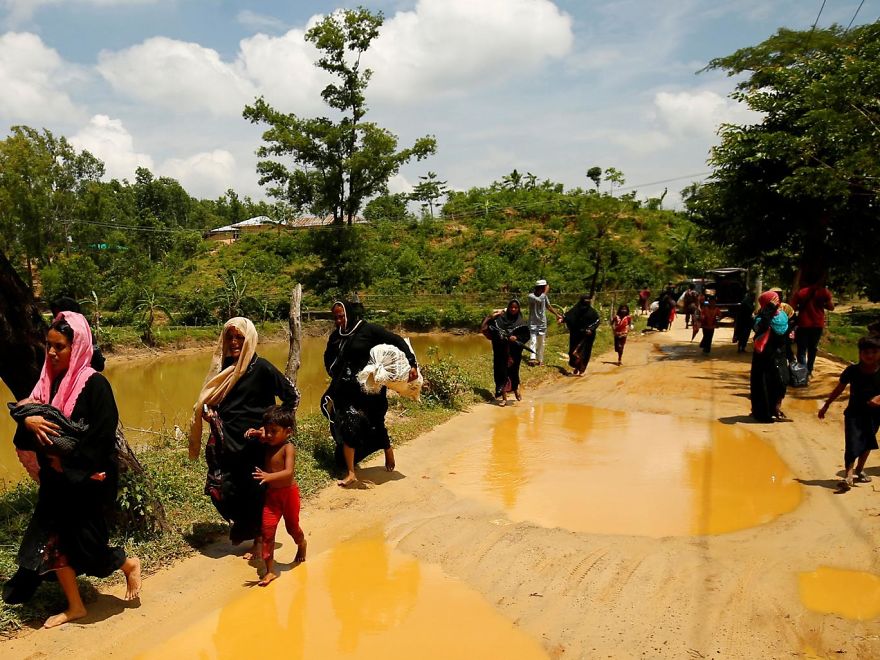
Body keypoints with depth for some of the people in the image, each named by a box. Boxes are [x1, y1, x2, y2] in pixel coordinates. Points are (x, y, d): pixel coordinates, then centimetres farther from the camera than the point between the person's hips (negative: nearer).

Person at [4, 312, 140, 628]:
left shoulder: (94, 384, -15)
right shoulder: (49, 381, 6)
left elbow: (103, 433, -19)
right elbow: (27, 411, 5)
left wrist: (69, 462, -17)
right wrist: (29, 420, -17)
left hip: (85, 479, -7)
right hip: (55, 478, 7)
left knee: (83, 541, 1)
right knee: (51, 539, 8)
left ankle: (131, 565, 29)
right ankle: (75, 606, 23)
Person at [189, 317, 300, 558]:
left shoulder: (261, 367, -11)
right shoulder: (223, 367, 6)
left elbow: (292, 395, -7)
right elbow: (211, 399, 18)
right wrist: (207, 411, -3)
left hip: (253, 442, -5)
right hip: (226, 440, 5)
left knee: (254, 491, 5)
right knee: (220, 490, 4)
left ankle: (258, 539, 27)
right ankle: (242, 525, 34)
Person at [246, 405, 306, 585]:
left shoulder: (288, 448, -20)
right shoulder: (267, 445, -1)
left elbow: (289, 472, -33)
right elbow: (264, 435, 24)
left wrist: (269, 476, -48)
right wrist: (256, 433, 1)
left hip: (288, 492, -4)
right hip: (271, 494, 5)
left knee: (292, 526, 17)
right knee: (267, 530, -5)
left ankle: (301, 544, 51)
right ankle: (270, 571, 1)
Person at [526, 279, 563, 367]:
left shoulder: (544, 296, 3)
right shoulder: (531, 296, -15)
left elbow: (549, 306, 13)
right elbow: (539, 300, -32)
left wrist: (557, 315, 6)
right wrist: (546, 291, -23)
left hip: (542, 323, 6)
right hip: (533, 323, -5)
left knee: (541, 343, 11)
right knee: (533, 341, -17)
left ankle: (540, 360, 20)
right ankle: (533, 358, -27)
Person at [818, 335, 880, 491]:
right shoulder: (852, 371, -11)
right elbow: (839, 389, 1)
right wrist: (825, 406, 6)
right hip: (854, 413, -2)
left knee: (867, 443, 17)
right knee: (853, 444, -13)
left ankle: (859, 470, 37)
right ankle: (848, 475, -15)